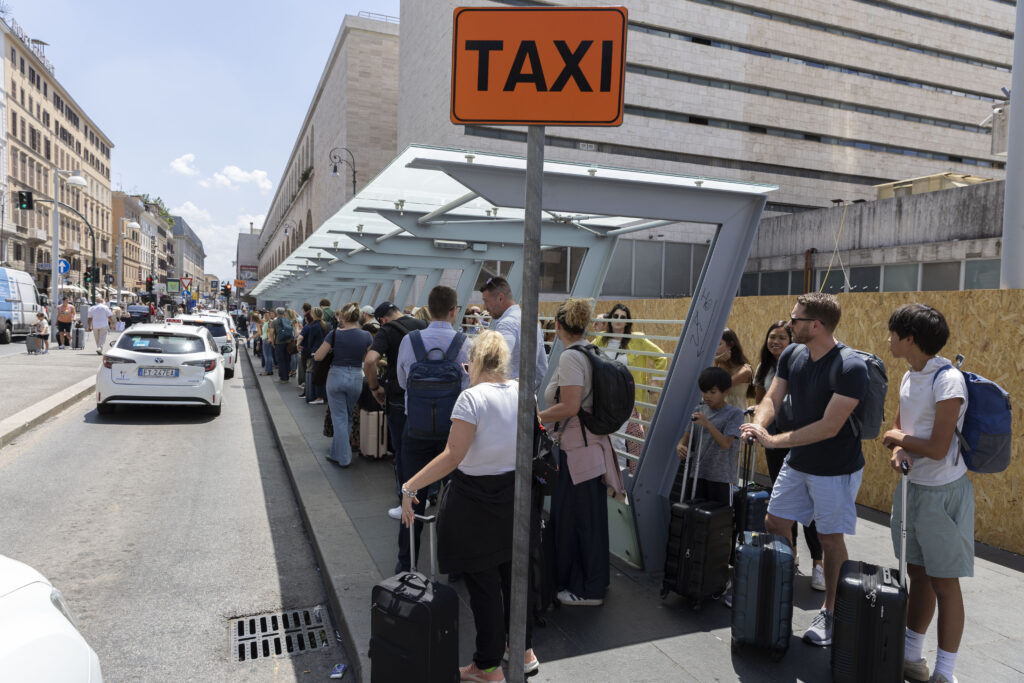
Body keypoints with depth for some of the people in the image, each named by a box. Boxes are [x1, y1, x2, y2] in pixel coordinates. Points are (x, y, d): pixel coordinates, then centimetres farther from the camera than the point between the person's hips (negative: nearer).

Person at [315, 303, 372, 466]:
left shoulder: (334, 334, -9)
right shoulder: (366, 336, -4)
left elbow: (318, 357, -6)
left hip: (336, 376, -2)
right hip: (356, 378, 2)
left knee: (340, 419, 6)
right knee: (347, 417, 19)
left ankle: (344, 458, 10)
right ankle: (337, 453, 31)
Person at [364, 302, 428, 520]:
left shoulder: (386, 331, -9)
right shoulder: (423, 326, 7)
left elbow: (369, 361, -23)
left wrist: (375, 388, -8)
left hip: (399, 398, -5)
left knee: (401, 451, 6)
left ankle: (406, 504, 11)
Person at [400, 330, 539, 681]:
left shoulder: (472, 397, -21)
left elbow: (452, 456, -26)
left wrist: (410, 486, -22)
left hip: (476, 500, -6)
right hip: (514, 493, 7)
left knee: (482, 583, 8)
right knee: (512, 573, 22)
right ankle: (523, 651, 37)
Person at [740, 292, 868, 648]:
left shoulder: (850, 367, -24)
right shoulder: (792, 355, -3)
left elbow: (829, 426, -27)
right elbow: (773, 397, -1)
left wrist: (774, 440, -28)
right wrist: (758, 425, -23)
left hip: (836, 469, -7)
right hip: (797, 462, 7)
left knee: (830, 539, 6)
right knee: (773, 526, 10)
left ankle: (829, 613, 25)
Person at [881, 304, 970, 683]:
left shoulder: (947, 381, -20)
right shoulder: (909, 377, 6)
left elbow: (937, 449, -23)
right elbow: (898, 427, 16)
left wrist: (899, 438, -6)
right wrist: (898, 451, -4)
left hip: (942, 491, -8)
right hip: (911, 485, 8)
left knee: (944, 581, 3)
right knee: (917, 573, 17)